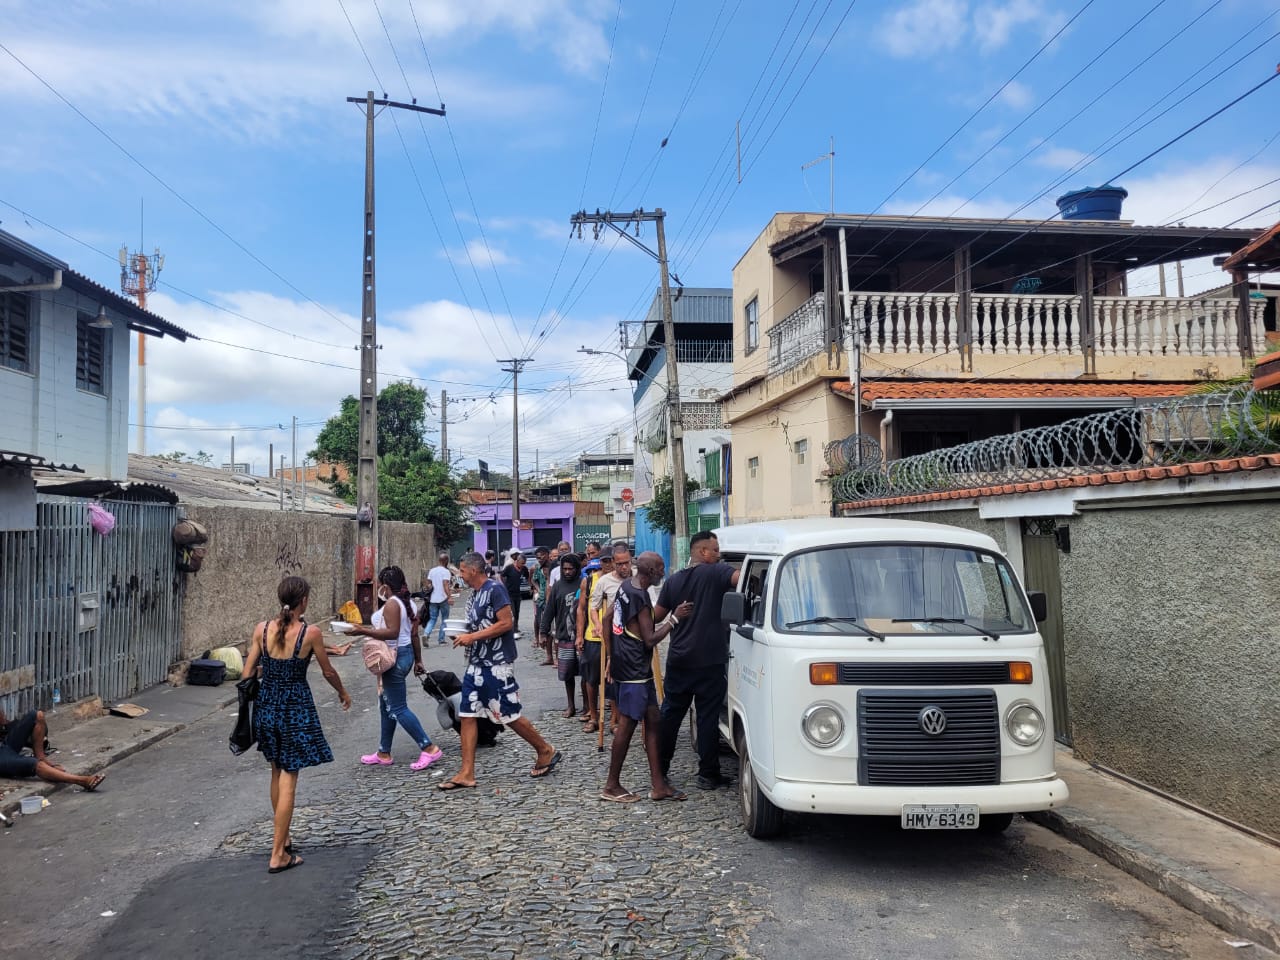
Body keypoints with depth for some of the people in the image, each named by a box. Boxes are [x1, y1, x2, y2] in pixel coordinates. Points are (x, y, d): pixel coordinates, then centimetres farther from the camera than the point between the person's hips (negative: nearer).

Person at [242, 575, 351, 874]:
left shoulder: (262, 629, -4)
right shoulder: (310, 632, -13)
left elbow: (247, 673, 1)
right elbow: (328, 672, 0)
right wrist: (343, 693, 18)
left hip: (267, 704, 5)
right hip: (296, 707, -4)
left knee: (277, 773, 22)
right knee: (288, 780, 2)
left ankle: (281, 835, 37)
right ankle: (278, 855, 6)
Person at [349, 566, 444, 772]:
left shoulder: (391, 604, -17)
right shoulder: (407, 603, 11)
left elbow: (392, 632, -27)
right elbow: (414, 635, 13)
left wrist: (364, 631, -26)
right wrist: (418, 660, 18)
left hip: (394, 657, -10)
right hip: (406, 653, 10)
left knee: (398, 709, -5)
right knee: (387, 705, 17)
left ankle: (429, 748, -5)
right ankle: (384, 753, 26)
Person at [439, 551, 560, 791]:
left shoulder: (495, 589, -13)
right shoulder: (475, 595, 14)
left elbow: (506, 623, -20)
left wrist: (473, 636, -19)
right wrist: (465, 637, 6)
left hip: (497, 664, -9)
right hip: (476, 664, 9)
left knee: (509, 715, -2)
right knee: (467, 715, 4)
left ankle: (546, 751, 17)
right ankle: (467, 774, 7)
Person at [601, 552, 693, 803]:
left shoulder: (626, 586, 8)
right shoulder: (639, 598, -21)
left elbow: (609, 620, 17)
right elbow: (650, 640, -19)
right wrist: (674, 618, -15)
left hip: (637, 669, 10)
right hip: (634, 670, -10)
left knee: (653, 721, 10)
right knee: (627, 724, -2)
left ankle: (658, 785, 14)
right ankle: (612, 786, 9)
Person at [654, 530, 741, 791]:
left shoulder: (673, 580, 9)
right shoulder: (714, 573, -8)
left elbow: (656, 615, 13)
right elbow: (740, 578, -27)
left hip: (678, 660, 5)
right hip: (709, 661, -5)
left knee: (670, 713, 15)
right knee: (708, 717, 2)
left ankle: (660, 767, 23)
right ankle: (708, 774, 6)